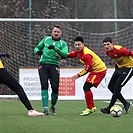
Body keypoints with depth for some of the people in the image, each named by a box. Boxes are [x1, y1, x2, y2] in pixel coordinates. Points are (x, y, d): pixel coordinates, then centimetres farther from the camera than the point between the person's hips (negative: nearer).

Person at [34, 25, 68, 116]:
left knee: (55, 87, -7)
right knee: (44, 86, -11)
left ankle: (53, 107, 18)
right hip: (43, 65, 1)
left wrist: (55, 48, -25)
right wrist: (38, 51, -5)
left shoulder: (63, 44, 7)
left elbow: (65, 55, -10)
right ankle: (45, 109, -14)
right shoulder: (46, 39, 15)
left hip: (54, 66, -1)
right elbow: (37, 47, 20)